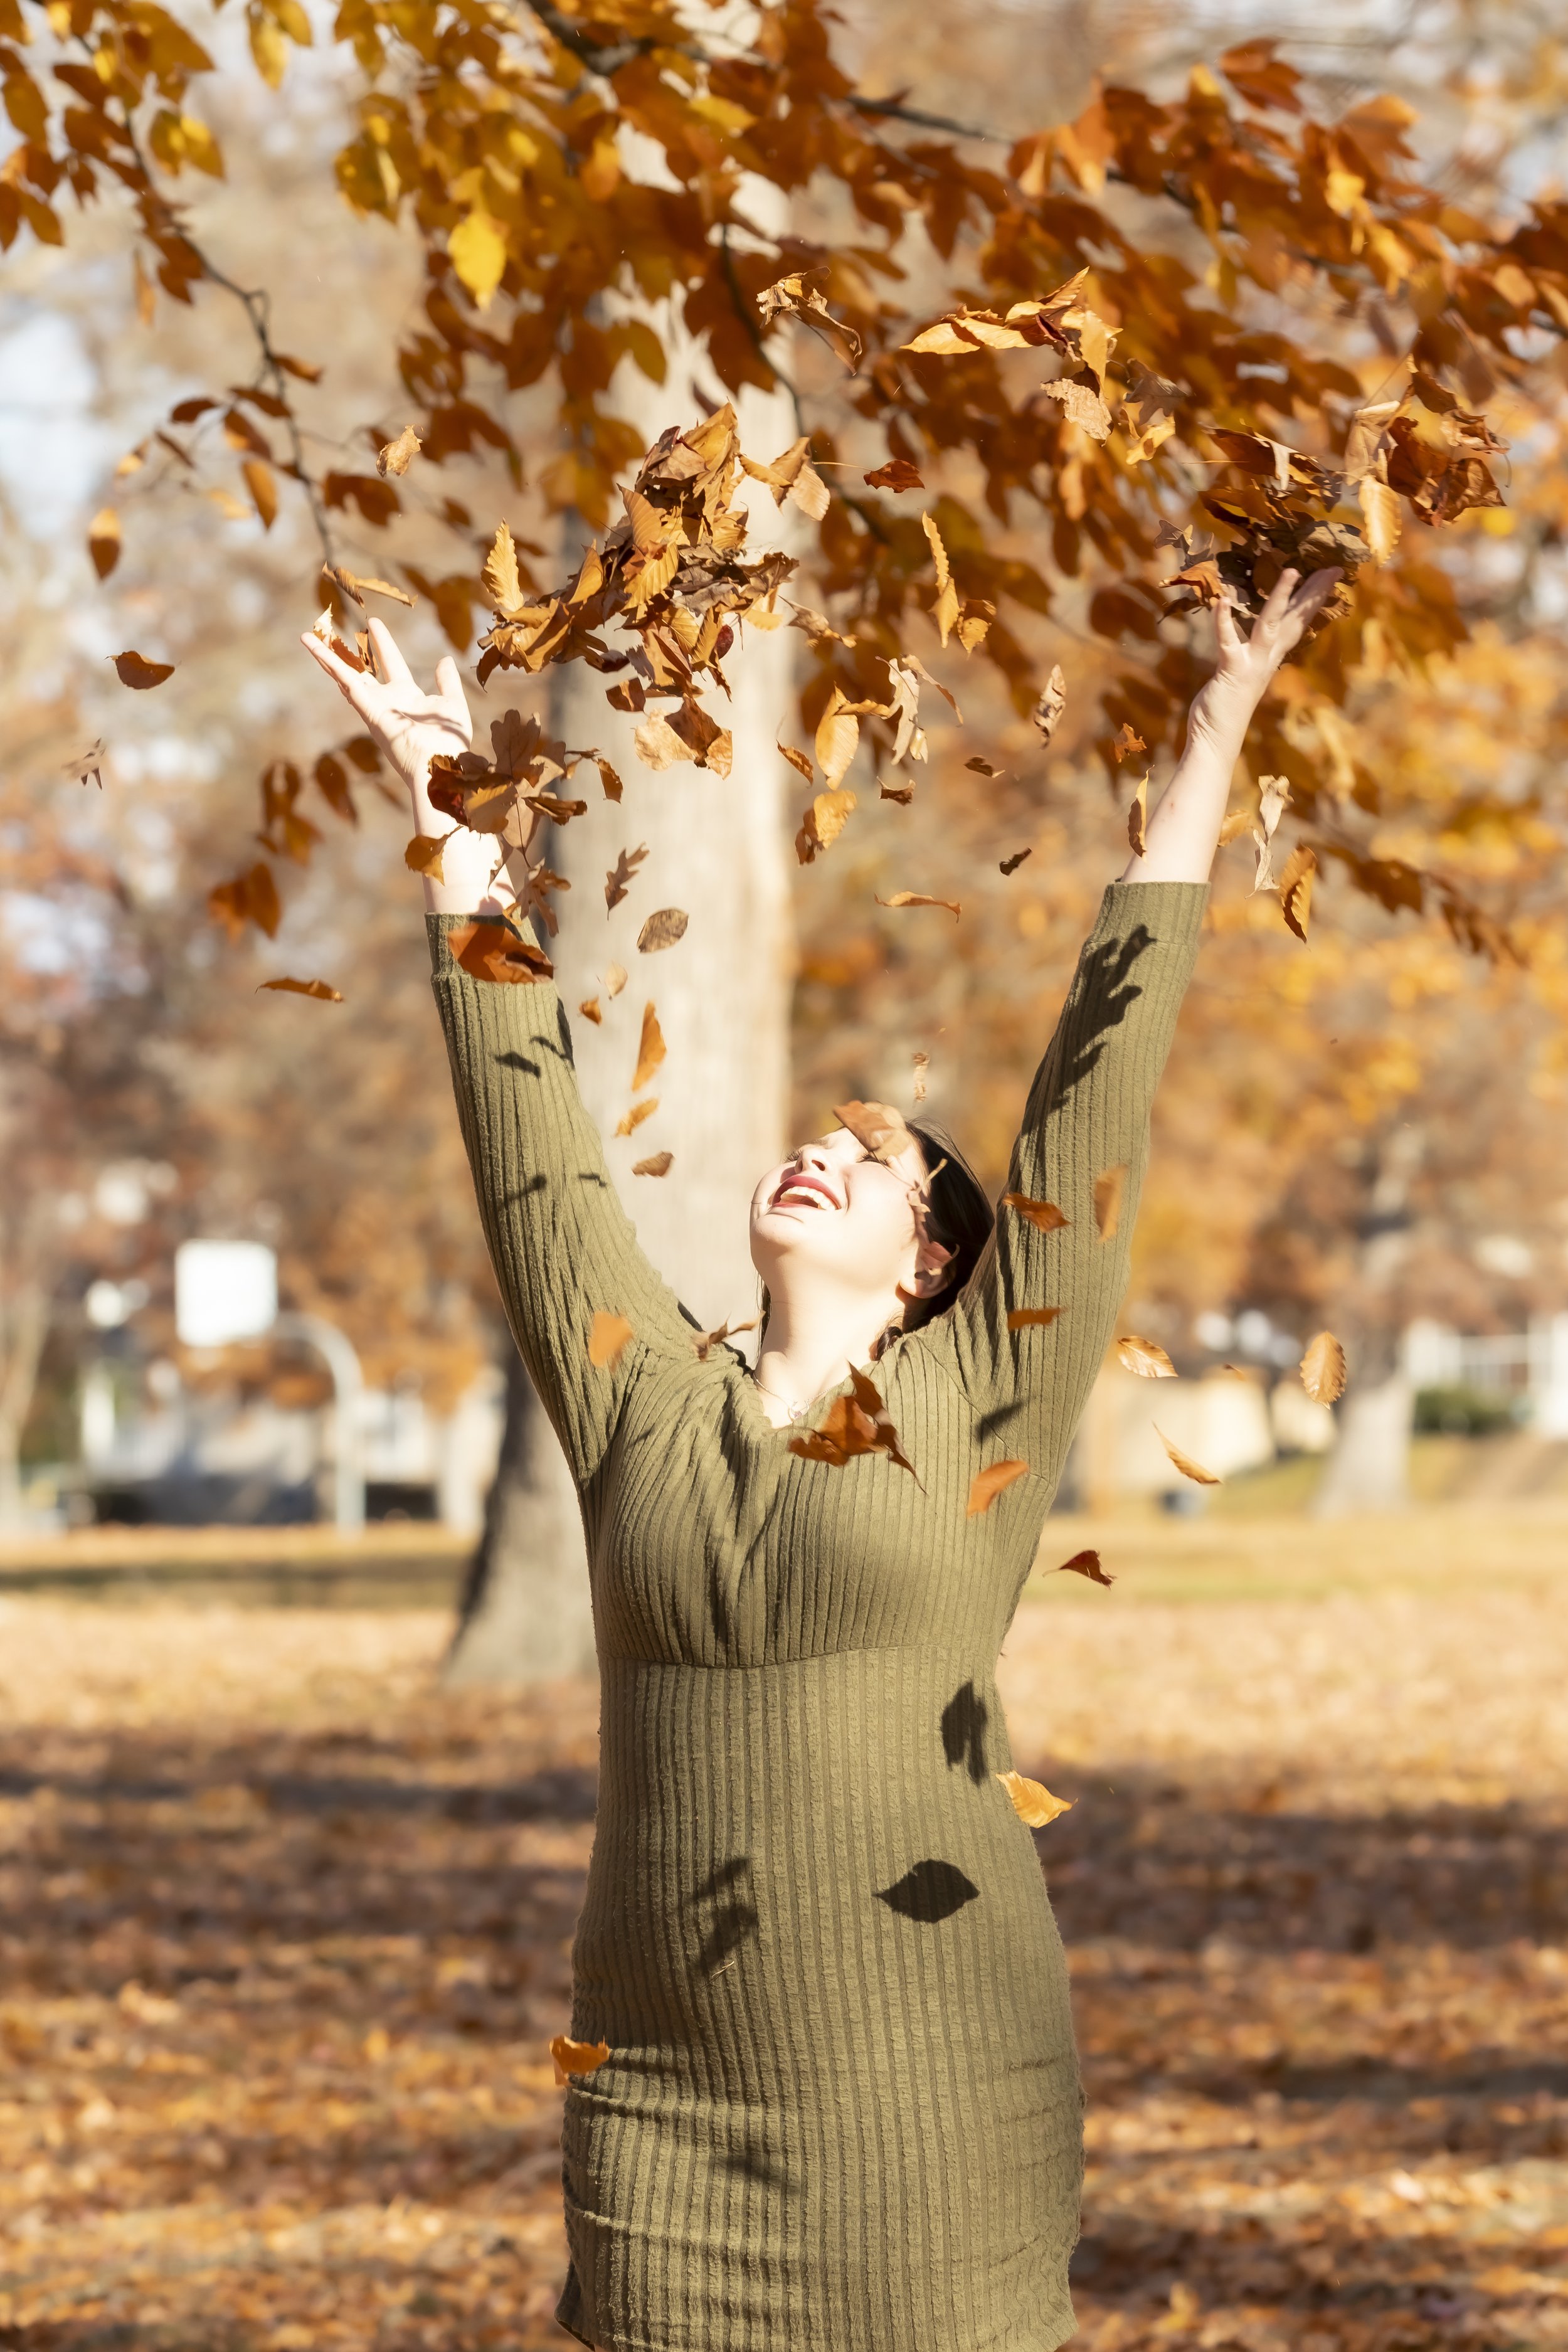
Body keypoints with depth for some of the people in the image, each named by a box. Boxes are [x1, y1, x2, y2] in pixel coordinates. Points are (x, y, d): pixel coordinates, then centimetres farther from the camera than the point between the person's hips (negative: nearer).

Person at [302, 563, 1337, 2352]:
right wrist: (455, 818, 15)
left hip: (934, 2096, -3)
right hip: (664, 2095, 3)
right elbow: (531, 1144, 12)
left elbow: (1092, 1099, 2)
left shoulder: (982, 1409, 2)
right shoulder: (642, 1408, 9)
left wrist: (1206, 757, 3)